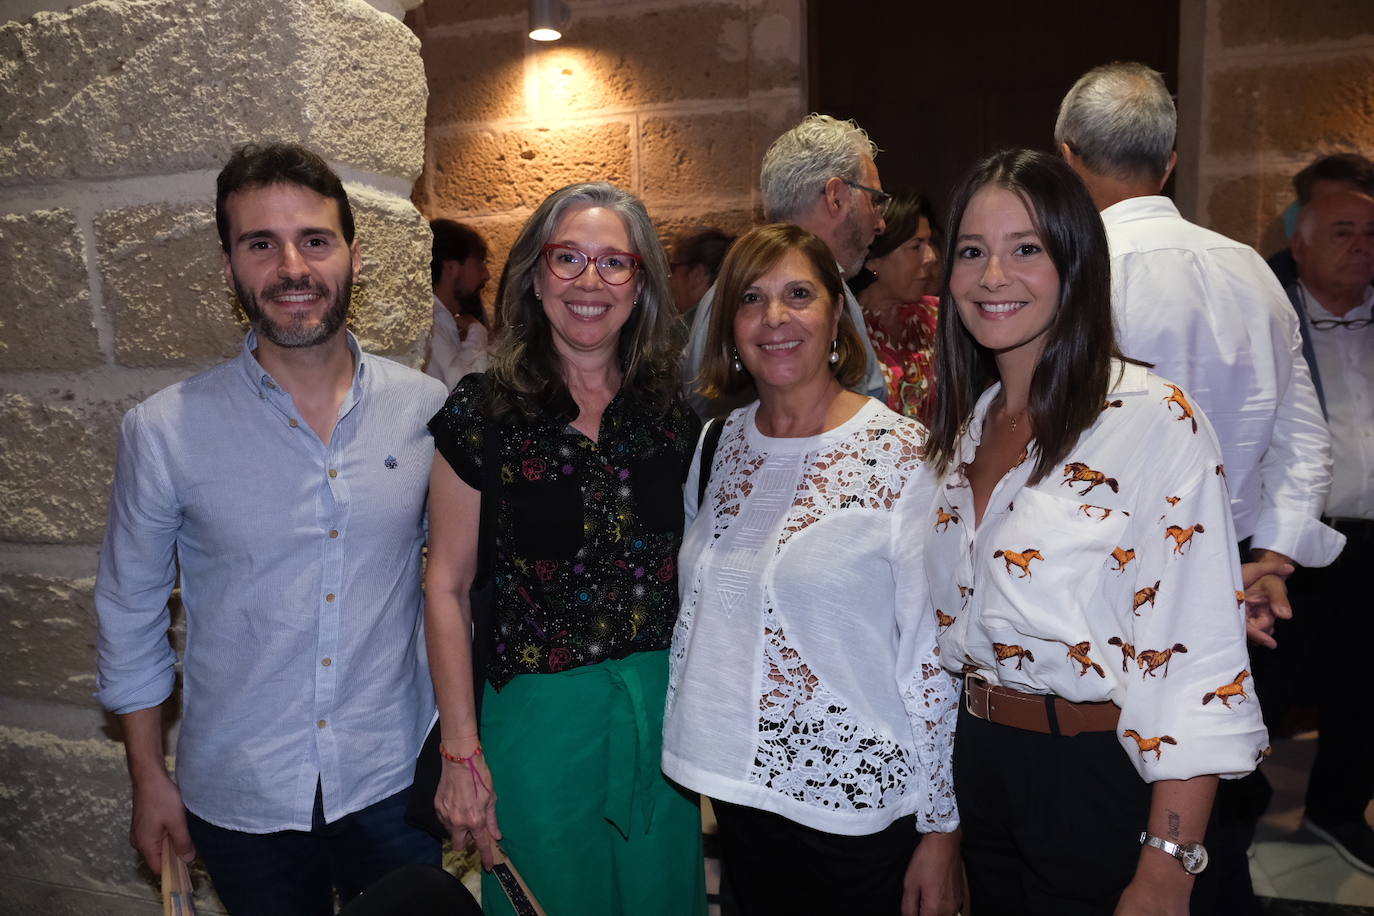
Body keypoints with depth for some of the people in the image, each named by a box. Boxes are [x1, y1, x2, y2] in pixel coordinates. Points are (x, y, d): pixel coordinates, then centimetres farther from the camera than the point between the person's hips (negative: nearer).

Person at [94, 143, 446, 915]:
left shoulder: (429, 410, -8)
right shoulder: (165, 431, -10)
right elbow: (131, 614, 1)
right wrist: (149, 778, 4)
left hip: (396, 783, 1)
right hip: (238, 800, 0)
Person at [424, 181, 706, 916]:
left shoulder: (673, 409, -1)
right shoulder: (481, 410, -10)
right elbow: (447, 588, -7)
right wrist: (460, 751, -8)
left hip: (665, 705, 3)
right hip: (536, 711, -3)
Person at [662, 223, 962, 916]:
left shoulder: (906, 456, -14)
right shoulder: (719, 443, 2)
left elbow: (936, 655, -13)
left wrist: (941, 829, -10)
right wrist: (704, 756, 12)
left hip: (862, 805, -5)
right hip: (740, 786, 5)